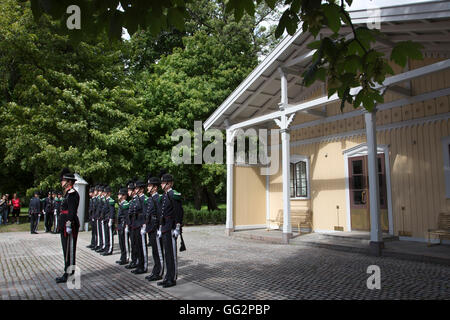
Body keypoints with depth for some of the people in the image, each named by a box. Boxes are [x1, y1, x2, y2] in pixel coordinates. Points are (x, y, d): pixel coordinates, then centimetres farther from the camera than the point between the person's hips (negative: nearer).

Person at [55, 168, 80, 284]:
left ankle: (68, 275, 4)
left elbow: (72, 211, -21)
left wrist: (69, 224, -24)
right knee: (67, 249, 15)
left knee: (69, 250, -4)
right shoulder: (68, 193, 17)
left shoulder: (72, 193, -14)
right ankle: (68, 273, 24)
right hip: (65, 226, 10)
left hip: (69, 226, -10)